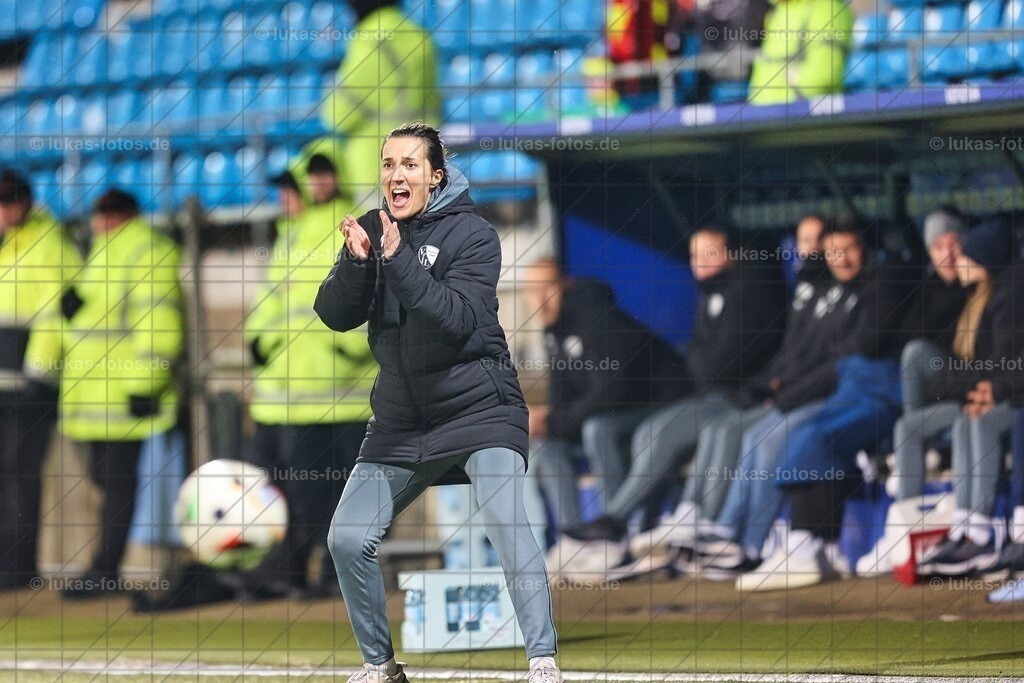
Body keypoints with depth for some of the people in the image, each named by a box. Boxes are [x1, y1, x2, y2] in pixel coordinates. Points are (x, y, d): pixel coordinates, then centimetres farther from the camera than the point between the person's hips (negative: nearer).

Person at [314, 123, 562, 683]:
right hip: (400, 419, 5)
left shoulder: (472, 234, -8)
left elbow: (459, 318, -21)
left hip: (477, 407, -5)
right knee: (347, 540, -2)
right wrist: (356, 261, -19)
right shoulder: (373, 229, 5)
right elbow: (335, 316, -1)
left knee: (504, 520, -26)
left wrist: (398, 259, -30)